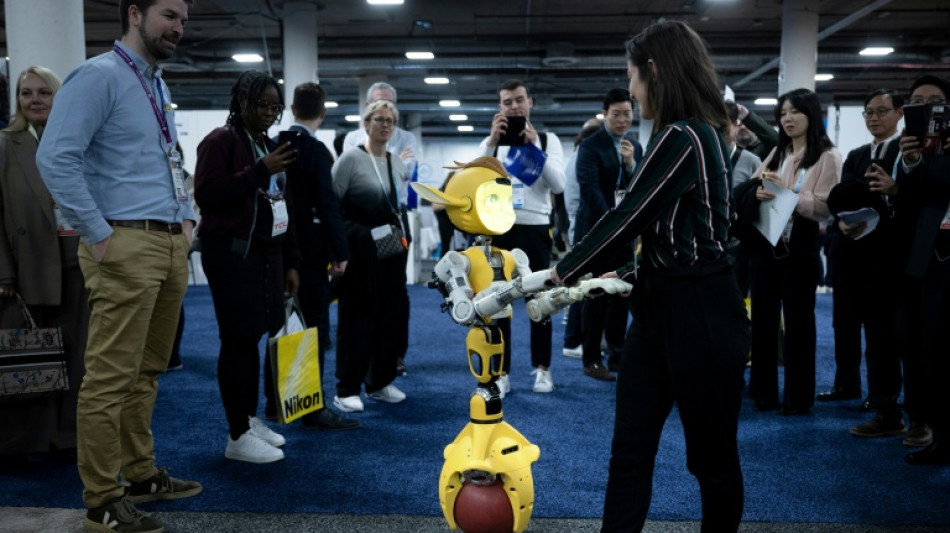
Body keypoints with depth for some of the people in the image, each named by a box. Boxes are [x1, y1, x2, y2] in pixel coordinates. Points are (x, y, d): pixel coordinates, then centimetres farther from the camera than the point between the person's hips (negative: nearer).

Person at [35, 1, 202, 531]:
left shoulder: (158, 85, 19)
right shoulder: (99, 76, -8)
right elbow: (55, 158, -18)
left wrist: (186, 217, 15)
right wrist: (99, 235, -17)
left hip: (171, 244, 9)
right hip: (128, 246, -9)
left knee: (147, 372, 16)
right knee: (111, 378, -3)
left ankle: (140, 474, 28)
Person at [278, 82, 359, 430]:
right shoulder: (316, 150, -13)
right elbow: (327, 205, -17)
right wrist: (340, 252, -11)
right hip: (309, 248, -7)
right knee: (314, 329, -2)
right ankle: (314, 410, 2)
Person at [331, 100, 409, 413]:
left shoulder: (398, 163, 12)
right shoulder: (351, 159, -6)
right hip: (360, 254, -6)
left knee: (389, 316, 9)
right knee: (357, 318, -3)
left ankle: (380, 382, 21)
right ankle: (346, 390, 6)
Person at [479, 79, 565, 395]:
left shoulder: (548, 140, 3)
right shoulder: (490, 142, 9)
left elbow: (558, 186, -11)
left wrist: (534, 145, -17)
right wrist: (493, 141, -15)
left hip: (535, 229, -1)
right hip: (498, 229, 2)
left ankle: (542, 368, 20)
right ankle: (501, 372, 11)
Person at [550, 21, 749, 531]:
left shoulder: (682, 137, -18)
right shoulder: (696, 134, 12)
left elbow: (627, 217, -16)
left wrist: (564, 272, -3)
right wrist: (624, 274, 15)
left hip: (700, 312, -10)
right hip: (660, 305, 10)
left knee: (711, 455, 9)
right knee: (630, 449, 10)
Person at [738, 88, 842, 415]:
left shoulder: (827, 157, -4)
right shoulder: (776, 153, 12)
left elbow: (824, 208, -12)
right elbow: (749, 192, 12)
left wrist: (786, 191, -21)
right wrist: (758, 193, -10)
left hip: (798, 247, -5)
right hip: (764, 242, 5)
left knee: (798, 321, 5)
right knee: (763, 318, 9)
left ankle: (798, 397, 16)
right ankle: (763, 391, 21)